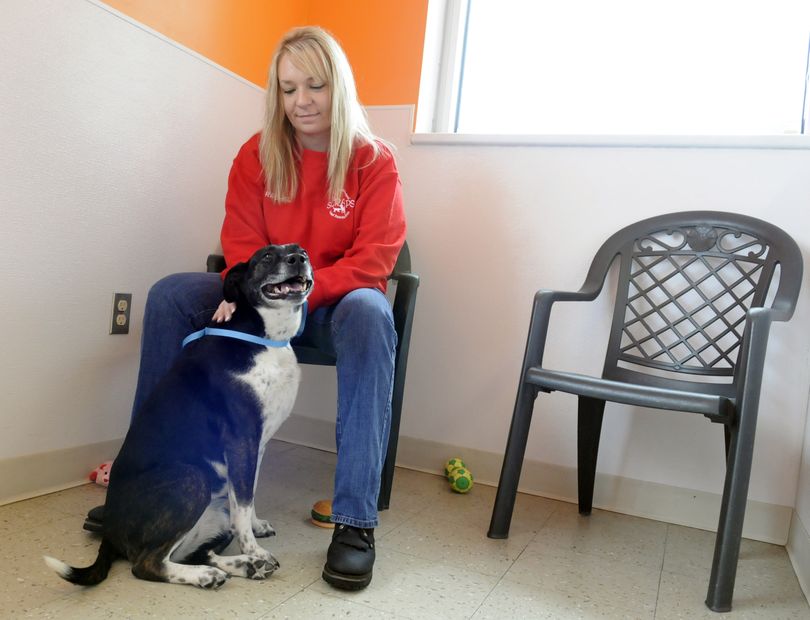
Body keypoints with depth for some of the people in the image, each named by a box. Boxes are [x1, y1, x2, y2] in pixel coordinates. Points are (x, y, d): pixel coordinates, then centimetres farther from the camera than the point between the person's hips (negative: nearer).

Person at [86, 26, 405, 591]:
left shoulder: (374, 161, -7)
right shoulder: (258, 155, 2)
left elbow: (374, 259, -14)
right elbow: (242, 241, 1)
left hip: (334, 301, -3)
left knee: (370, 314, -38)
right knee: (170, 295, -15)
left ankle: (355, 521, -37)